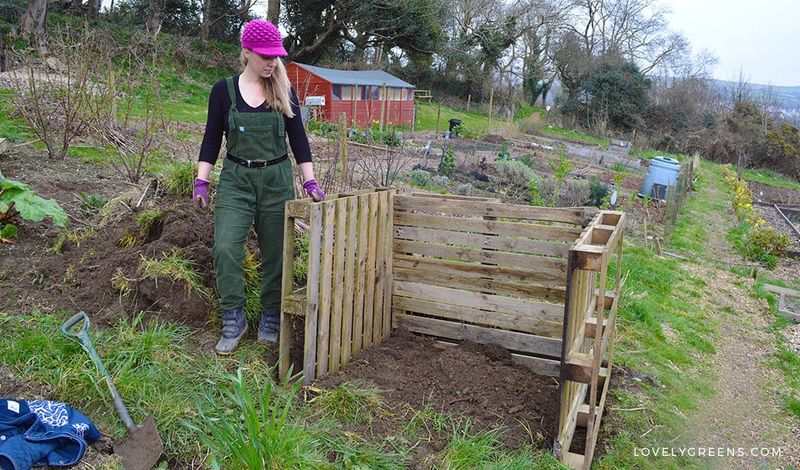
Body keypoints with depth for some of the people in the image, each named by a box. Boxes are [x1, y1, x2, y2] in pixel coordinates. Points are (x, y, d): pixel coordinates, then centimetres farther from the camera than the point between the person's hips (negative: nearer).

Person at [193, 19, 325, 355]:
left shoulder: (284, 93, 2)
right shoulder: (224, 90, 0)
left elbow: (298, 139, 5)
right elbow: (212, 139, 3)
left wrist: (310, 182, -1)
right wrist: (201, 181, -5)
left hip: (277, 180, 1)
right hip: (236, 179, -1)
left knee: (275, 253, 6)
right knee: (225, 247, -14)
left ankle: (270, 319, 21)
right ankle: (233, 320, 0)